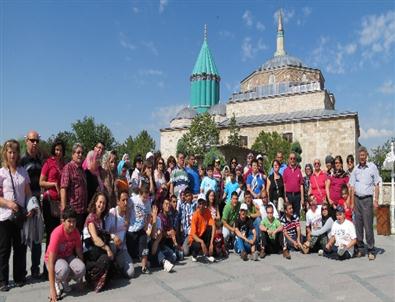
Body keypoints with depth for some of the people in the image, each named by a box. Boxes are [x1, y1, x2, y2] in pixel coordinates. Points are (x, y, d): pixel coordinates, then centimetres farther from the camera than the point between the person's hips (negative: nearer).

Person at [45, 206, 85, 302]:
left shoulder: (76, 232, -14)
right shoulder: (57, 233, -30)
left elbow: (79, 252, -2)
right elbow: (51, 262, -32)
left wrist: (80, 277, 0)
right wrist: (52, 289, -36)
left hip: (68, 257, 4)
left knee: (81, 269, -26)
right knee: (64, 269, -38)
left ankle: (64, 282, 6)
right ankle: (57, 283, -2)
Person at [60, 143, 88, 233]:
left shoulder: (81, 169, 14)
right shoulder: (68, 167, -7)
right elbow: (63, 188, -14)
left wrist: (86, 207, 14)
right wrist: (64, 209, -19)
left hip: (83, 210, 7)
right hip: (72, 209, -7)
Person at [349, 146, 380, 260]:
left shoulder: (372, 167, 0)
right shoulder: (355, 169, 9)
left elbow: (376, 185, 1)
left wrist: (376, 200, -5)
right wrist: (352, 202, 7)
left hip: (367, 199, -3)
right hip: (357, 199, 3)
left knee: (368, 225, -4)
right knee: (358, 225, 6)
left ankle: (371, 250, 5)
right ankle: (359, 248, 15)